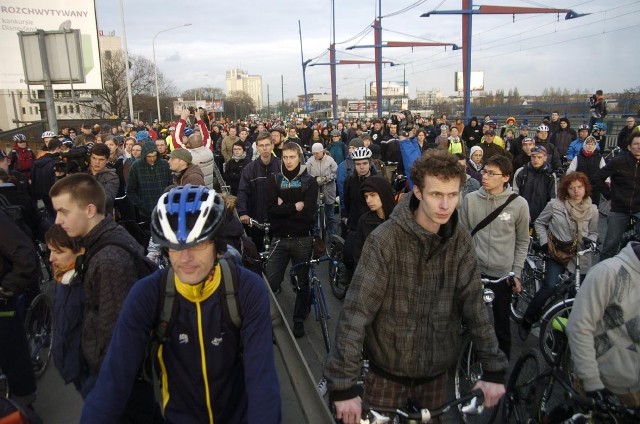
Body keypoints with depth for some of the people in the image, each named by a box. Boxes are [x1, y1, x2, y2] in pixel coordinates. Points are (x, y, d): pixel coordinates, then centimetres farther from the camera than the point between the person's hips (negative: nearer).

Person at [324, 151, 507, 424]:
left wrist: (494, 368, -6)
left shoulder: (460, 240, -5)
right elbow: (355, 312, -23)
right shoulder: (385, 239, -20)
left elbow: (474, 304, -3)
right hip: (389, 368, -3)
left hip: (437, 369, 4)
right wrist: (343, 383, -26)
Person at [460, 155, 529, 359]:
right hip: (473, 270, 1)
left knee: (502, 325, 12)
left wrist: (516, 273, -1)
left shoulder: (519, 204, -7)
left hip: (503, 274, -1)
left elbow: (522, 242, 3)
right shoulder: (471, 199, -4)